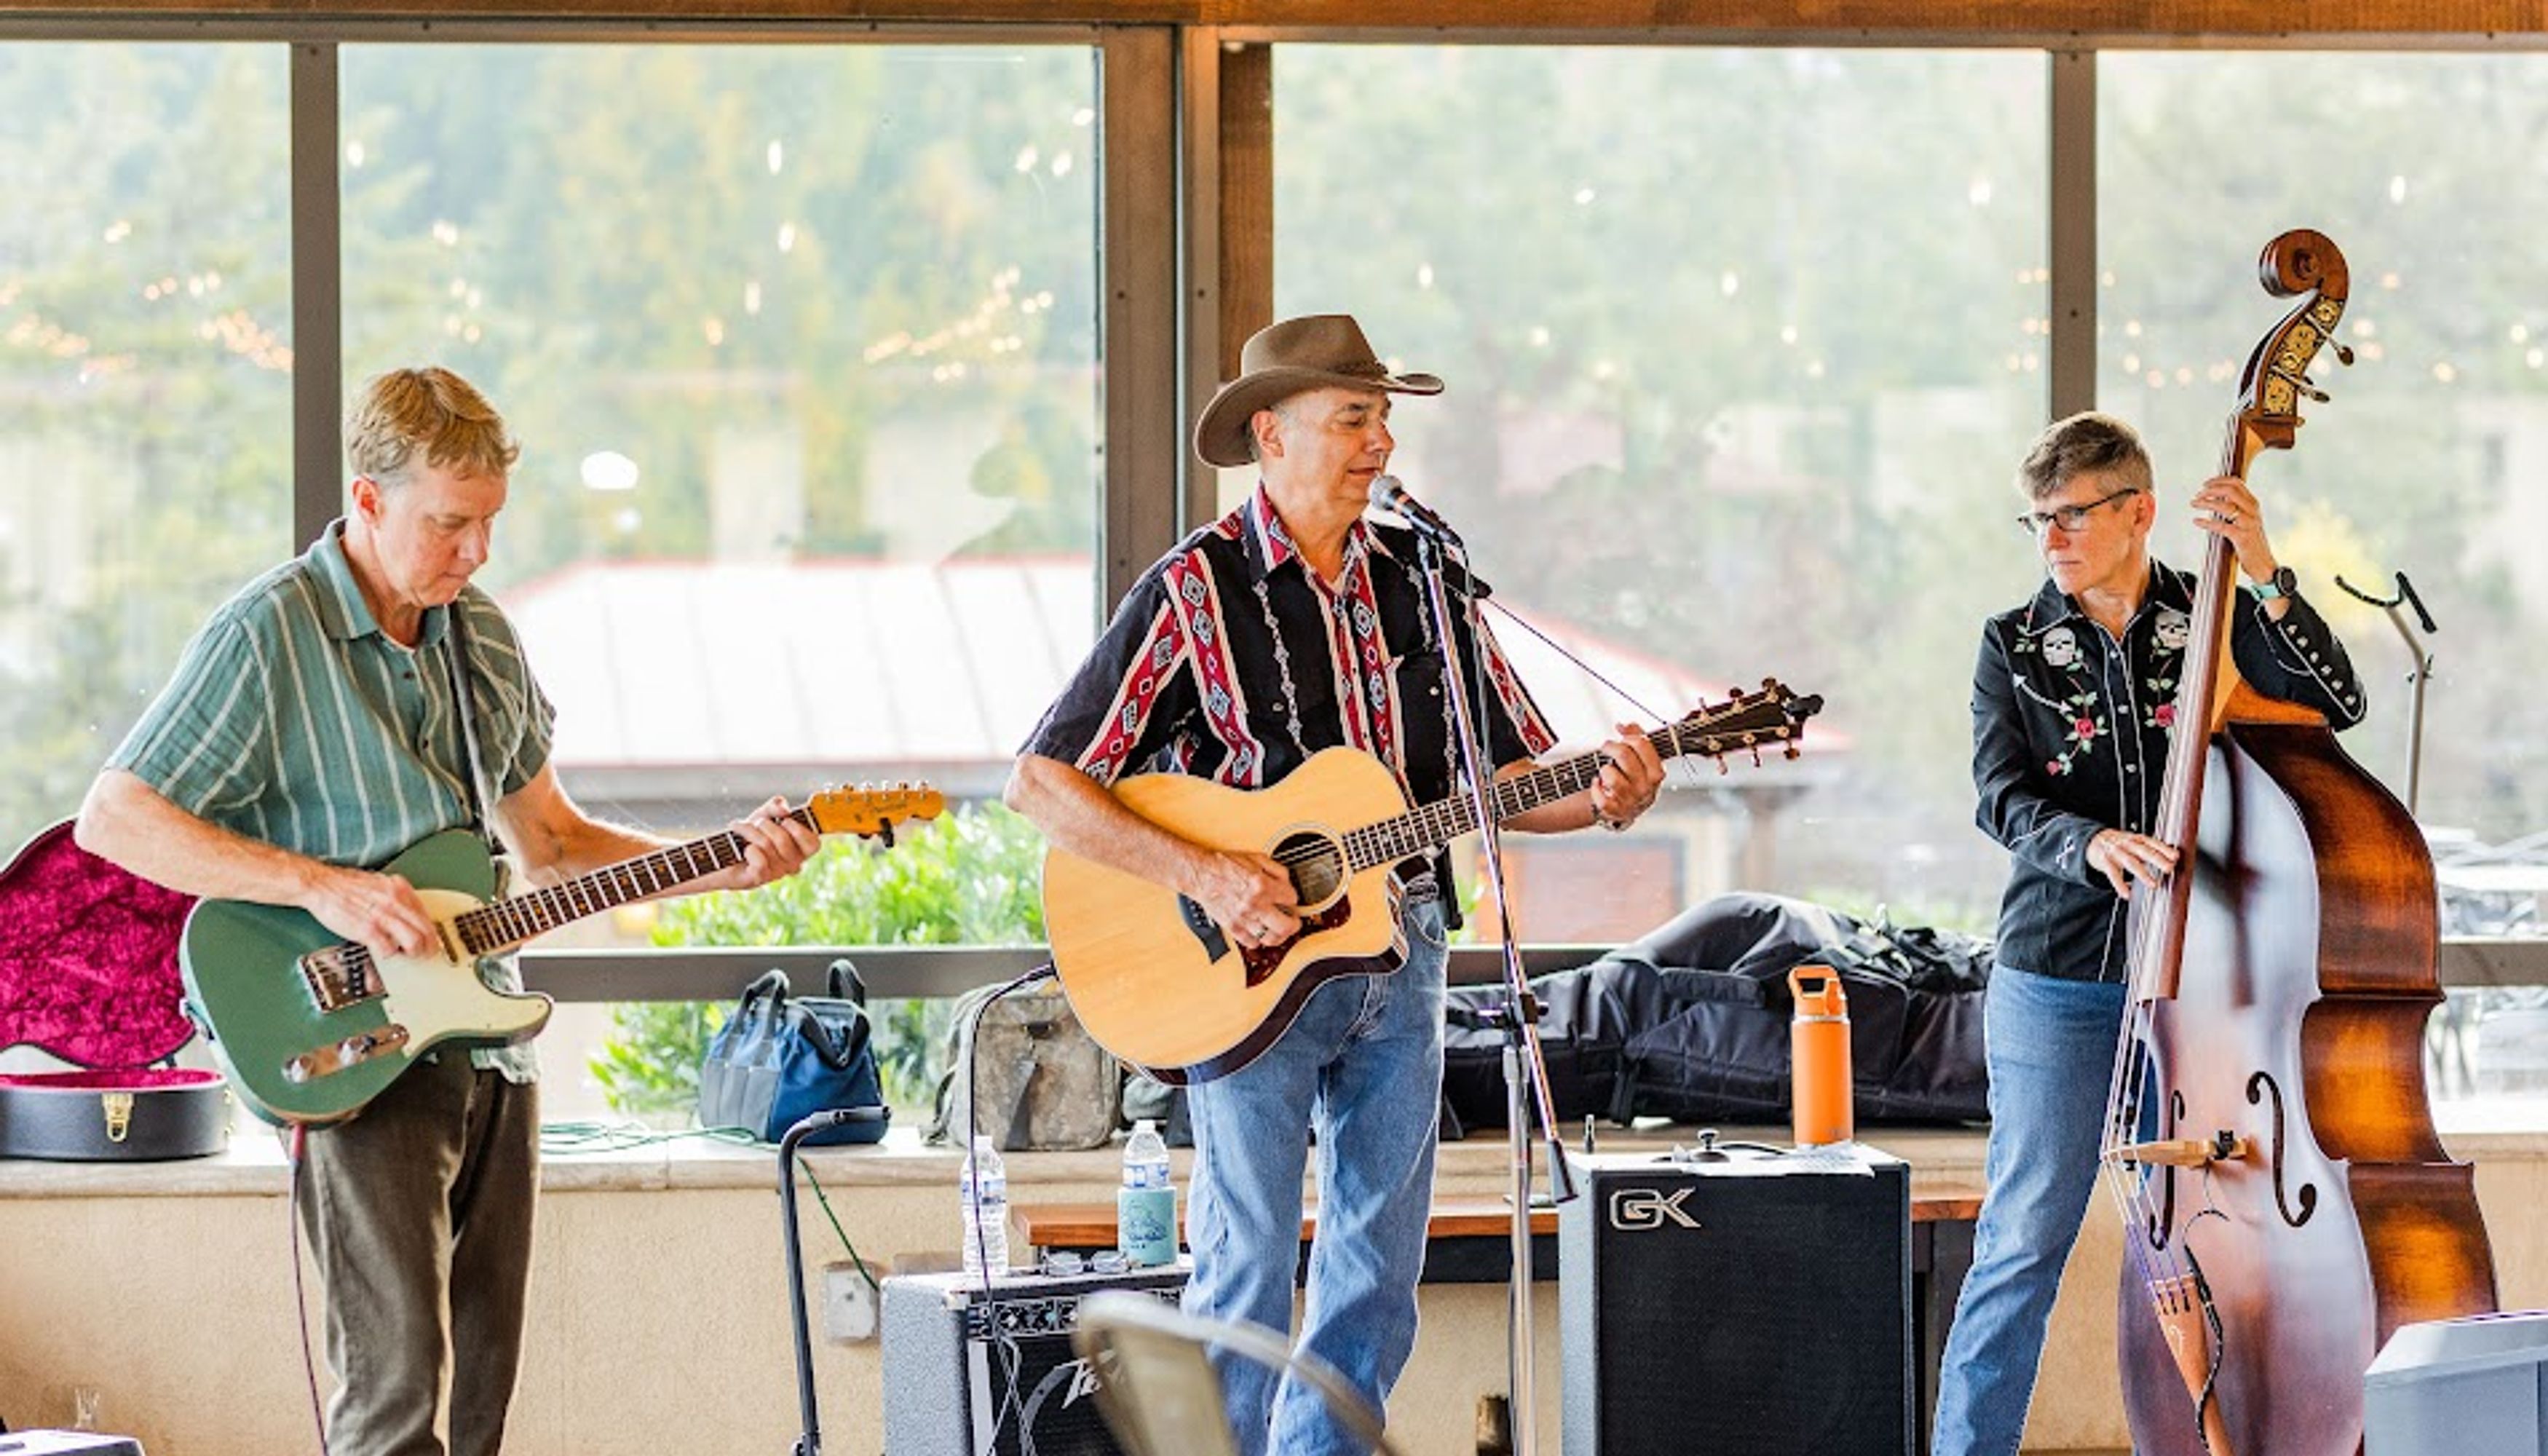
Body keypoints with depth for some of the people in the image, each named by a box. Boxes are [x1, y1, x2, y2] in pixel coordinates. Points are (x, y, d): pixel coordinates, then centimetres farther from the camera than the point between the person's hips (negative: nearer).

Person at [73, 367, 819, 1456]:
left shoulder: (483, 637, 12)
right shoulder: (268, 634, -11)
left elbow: (553, 843, 20)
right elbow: (111, 819, -14)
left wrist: (723, 866, 6)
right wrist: (320, 886, -21)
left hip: (486, 1039, 7)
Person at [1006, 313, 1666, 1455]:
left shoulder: (1419, 579, 9)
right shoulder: (1198, 588, -7)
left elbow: (1507, 774, 13)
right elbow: (1040, 783, -10)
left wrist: (1602, 795, -9)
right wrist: (1204, 875, -20)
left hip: (1399, 962, 5)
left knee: (1377, 1277, 9)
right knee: (1248, 1273, -4)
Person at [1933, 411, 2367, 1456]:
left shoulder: (2217, 622, 3)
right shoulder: (2015, 647, 4)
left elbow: (2337, 705, -11)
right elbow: (2003, 798, -7)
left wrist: (2266, 580, -22)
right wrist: (2091, 844, -27)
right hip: (2058, 983, -1)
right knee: (2024, 1241, -3)